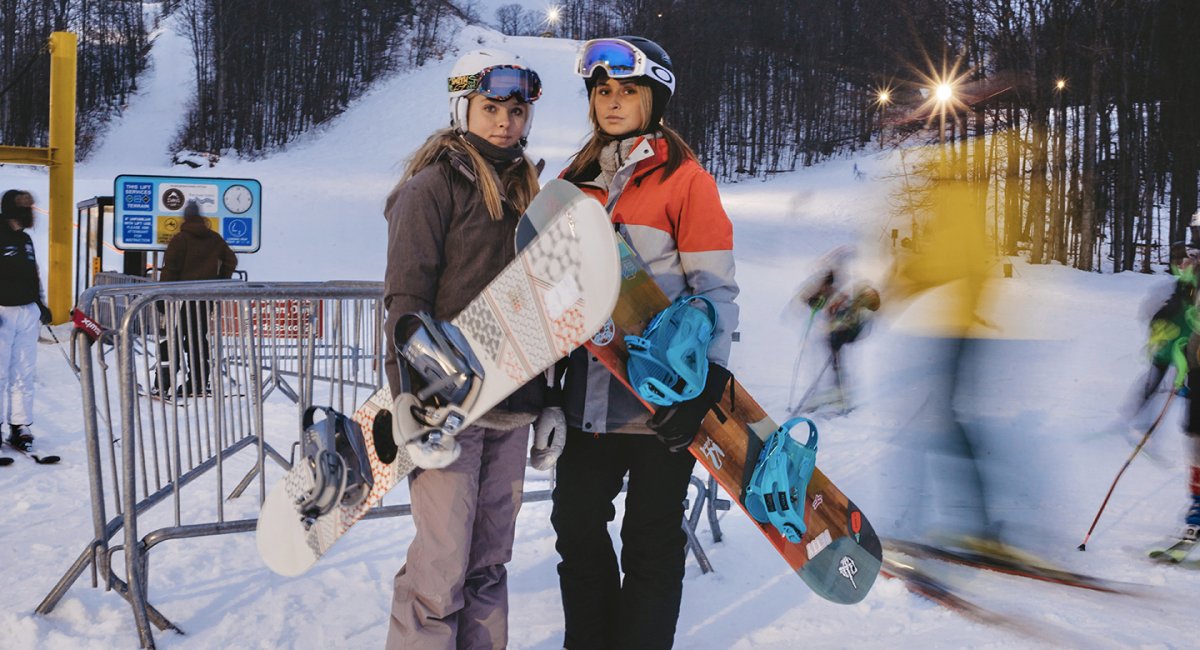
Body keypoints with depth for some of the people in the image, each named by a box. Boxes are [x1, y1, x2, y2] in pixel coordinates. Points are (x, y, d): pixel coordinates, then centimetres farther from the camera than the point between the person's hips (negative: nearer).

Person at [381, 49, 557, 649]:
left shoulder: (523, 190, 16)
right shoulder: (433, 185, -5)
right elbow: (407, 299, -11)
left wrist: (547, 400, 16)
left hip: (511, 406, 7)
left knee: (490, 559, 12)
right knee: (444, 565, -6)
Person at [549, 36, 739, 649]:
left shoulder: (686, 179, -4)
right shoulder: (576, 180, 13)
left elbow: (716, 288, -9)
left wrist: (706, 380, -20)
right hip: (589, 390, 6)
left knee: (651, 542, 4)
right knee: (576, 526, 11)